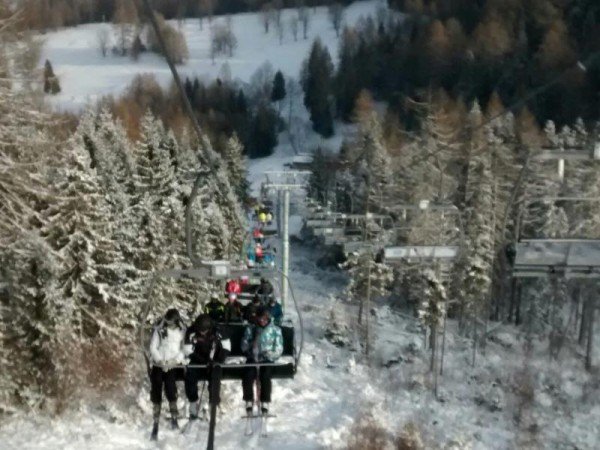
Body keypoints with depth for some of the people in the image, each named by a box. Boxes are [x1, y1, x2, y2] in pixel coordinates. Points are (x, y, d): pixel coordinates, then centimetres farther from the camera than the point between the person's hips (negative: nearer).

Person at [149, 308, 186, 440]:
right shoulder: (159, 330, -4)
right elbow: (153, 347, -3)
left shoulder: (182, 332, -2)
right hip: (158, 366, 1)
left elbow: (184, 350, 0)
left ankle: (174, 419, 3)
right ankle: (156, 425, 10)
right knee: (156, 395, 1)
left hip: (172, 367, -1)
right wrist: (160, 361, -15)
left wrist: (176, 360, -15)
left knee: (171, 393, -15)